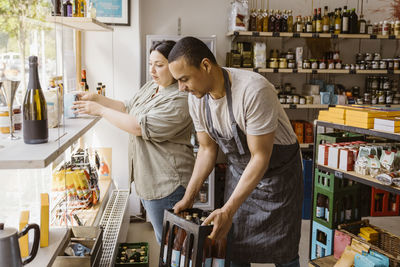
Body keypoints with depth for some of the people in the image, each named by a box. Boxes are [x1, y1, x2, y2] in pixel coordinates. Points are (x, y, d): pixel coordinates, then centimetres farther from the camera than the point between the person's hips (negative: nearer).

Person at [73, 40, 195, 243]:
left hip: (166, 184, -9)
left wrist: (100, 110, -18)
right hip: (147, 179, 9)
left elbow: (140, 127, -25)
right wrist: (97, 98, 6)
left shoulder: (180, 100, -21)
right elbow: (127, 108, 19)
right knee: (161, 237, 21)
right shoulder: (150, 87, 9)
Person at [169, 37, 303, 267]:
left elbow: (260, 157, -28)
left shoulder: (254, 90, -32)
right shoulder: (197, 97, -10)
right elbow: (207, 149, 2)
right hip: (239, 172, 5)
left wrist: (228, 210, -28)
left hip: (278, 170, -5)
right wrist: (189, 197, -1)